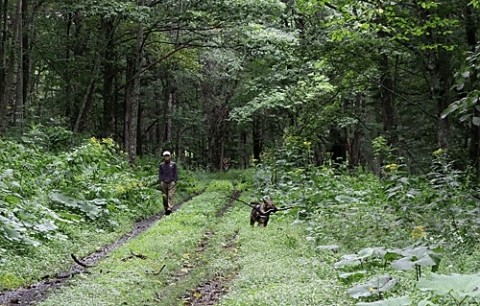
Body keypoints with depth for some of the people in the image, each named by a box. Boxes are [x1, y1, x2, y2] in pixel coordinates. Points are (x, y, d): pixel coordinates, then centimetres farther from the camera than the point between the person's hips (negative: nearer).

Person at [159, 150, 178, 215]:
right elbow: (160, 174, 13)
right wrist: (160, 181, 3)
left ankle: (170, 208, -23)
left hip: (171, 182, -2)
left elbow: (176, 173, 7)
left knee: (170, 195, -13)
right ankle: (166, 209, 9)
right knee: (165, 196, 1)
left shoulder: (173, 164, 6)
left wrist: (175, 181, -2)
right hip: (163, 182, 2)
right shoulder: (161, 165, 10)